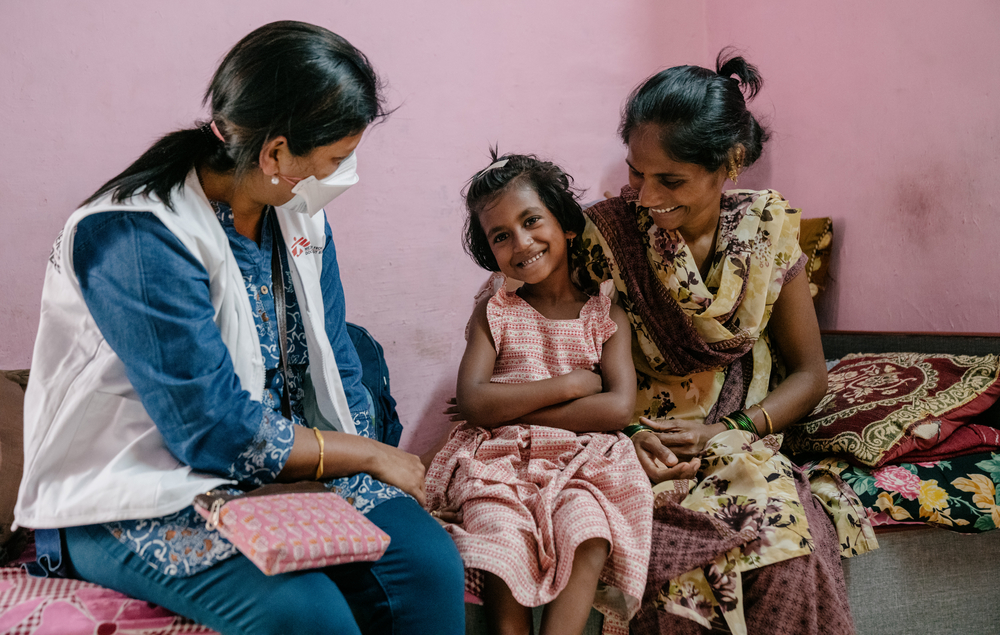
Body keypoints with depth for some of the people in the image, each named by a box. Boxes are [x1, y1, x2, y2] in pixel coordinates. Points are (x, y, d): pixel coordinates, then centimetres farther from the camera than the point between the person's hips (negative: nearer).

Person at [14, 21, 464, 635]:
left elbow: (334, 365, 10)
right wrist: (371, 454, -12)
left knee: (429, 559, -17)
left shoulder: (301, 213, 4)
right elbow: (216, 432, -23)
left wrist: (370, 466, -6)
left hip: (289, 464, 7)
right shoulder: (133, 238, -22)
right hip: (139, 500, -6)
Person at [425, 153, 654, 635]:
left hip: (581, 467, 0)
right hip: (498, 465, 0)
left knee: (588, 539, -30)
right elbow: (472, 403, -4)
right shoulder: (493, 314, 10)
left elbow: (618, 408, -6)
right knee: (502, 545, -28)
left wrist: (509, 409, -8)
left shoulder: (607, 317, 9)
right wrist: (570, 384, -7)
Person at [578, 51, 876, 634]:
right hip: (639, 446, -1)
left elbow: (809, 373, 4)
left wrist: (726, 431, -11)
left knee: (792, 547, -29)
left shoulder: (768, 229, -1)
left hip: (741, 443, 1)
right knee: (670, 553, -32)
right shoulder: (606, 232, -5)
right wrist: (631, 431, -17)